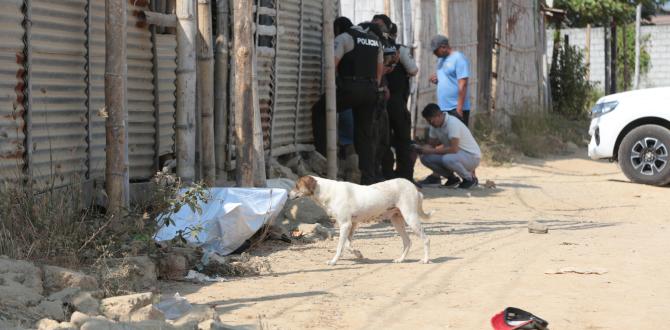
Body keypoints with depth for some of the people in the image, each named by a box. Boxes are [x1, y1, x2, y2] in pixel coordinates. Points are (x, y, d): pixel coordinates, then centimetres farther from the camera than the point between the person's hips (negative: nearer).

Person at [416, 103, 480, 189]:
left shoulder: (452, 123, -25)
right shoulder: (434, 125, 1)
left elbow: (453, 149, -32)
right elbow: (431, 145, 9)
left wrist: (432, 151, -26)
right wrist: (421, 148, -14)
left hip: (472, 156, -8)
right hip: (454, 154, 8)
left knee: (447, 159, -39)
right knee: (424, 158, -8)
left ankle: (470, 178, -12)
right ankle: (451, 178, 8)